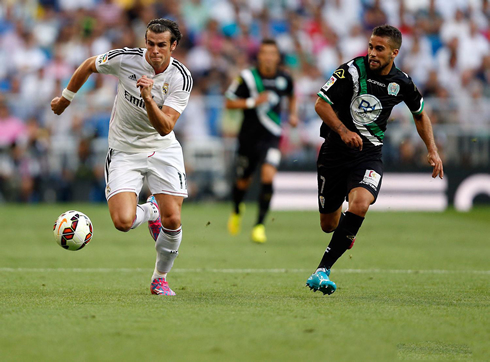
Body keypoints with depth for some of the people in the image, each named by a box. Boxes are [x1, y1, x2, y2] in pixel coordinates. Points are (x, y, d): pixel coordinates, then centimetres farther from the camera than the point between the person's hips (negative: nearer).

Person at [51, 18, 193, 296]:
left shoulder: (182, 78, -16)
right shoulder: (125, 59, -15)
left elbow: (165, 128, -24)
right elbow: (89, 66, 7)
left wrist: (148, 98, -40)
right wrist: (66, 98, 18)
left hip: (162, 149, 0)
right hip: (124, 150, 0)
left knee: (173, 220, -11)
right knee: (123, 221, -19)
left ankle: (160, 278, 16)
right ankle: (150, 212, 19)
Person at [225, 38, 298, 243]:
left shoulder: (284, 79, 0)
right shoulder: (247, 77, -9)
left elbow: (291, 96, 23)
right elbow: (230, 103, -5)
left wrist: (292, 114, 7)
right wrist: (252, 102, -19)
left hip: (271, 137, 0)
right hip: (249, 136, 0)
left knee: (268, 176, -21)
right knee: (243, 182, 12)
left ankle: (260, 225, -13)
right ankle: (237, 211, 46)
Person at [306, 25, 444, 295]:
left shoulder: (401, 83, 0)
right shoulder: (352, 71, -10)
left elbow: (420, 114, 19)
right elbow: (321, 103, -9)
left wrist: (432, 150, 12)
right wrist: (343, 130, -23)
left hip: (369, 154, 0)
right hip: (335, 150, 0)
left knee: (360, 203, -30)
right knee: (328, 224, 7)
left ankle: (323, 270, -28)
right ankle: (346, 233, 49)